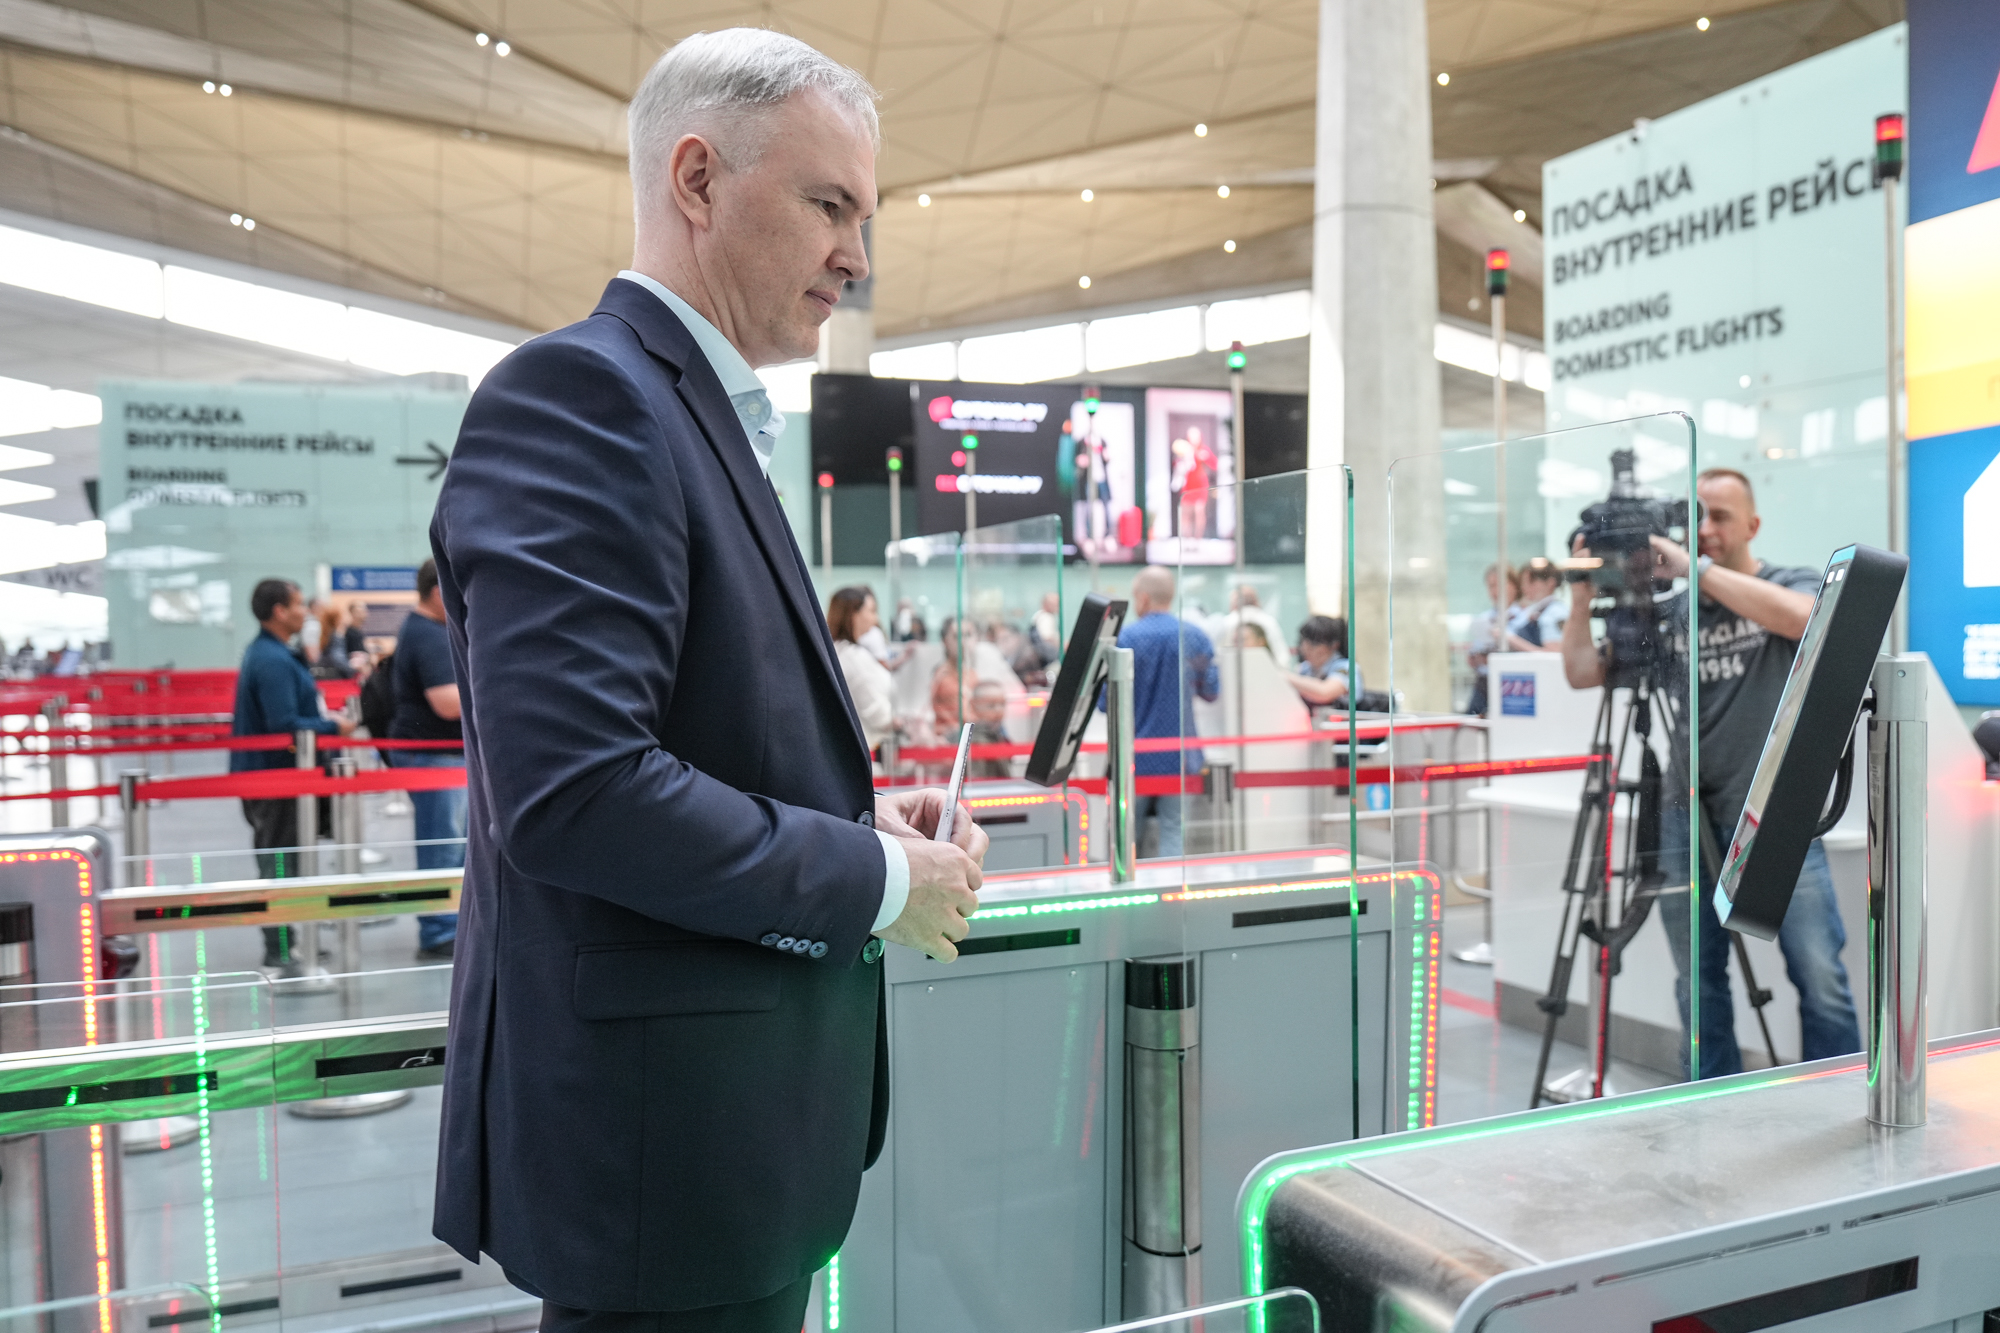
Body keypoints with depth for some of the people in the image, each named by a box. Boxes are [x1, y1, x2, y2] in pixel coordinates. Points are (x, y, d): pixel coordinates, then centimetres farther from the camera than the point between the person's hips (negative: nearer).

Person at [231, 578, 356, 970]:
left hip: (263, 771, 11)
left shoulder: (263, 652, 13)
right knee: (280, 863, -4)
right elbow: (284, 725, -27)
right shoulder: (274, 661, -21)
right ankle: (278, 951, 3)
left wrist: (322, 718, 13)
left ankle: (281, 943, 26)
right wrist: (332, 726, -16)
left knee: (277, 861, 17)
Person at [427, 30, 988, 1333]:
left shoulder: (711, 416, 13)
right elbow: (569, 788, -27)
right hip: (664, 1130, -9)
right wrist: (879, 878, -16)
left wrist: (860, 814, 3)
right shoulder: (577, 392, -17)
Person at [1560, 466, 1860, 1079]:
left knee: (1822, 980, -6)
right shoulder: (1668, 611, 10)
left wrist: (1694, 570, -21)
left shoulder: (1792, 584, 3)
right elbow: (1581, 674, 7)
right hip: (1689, 817, 3)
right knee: (1698, 982, 9)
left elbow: (1798, 617, -22)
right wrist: (1583, 595, -3)